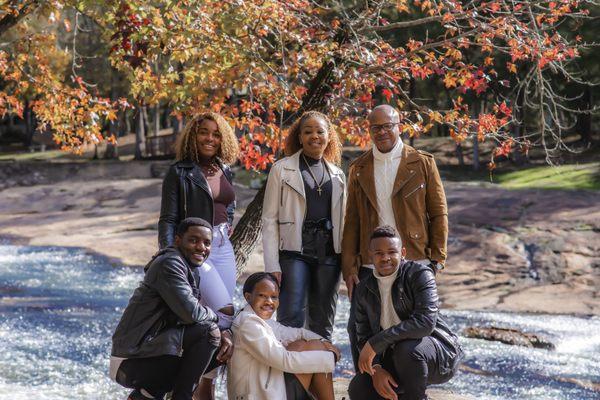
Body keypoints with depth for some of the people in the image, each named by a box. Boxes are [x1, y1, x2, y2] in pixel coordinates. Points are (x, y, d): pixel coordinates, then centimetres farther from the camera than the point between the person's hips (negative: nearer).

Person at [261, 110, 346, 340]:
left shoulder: (337, 174, 14)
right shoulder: (282, 169, 2)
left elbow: (342, 220, 16)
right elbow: (270, 219, -1)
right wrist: (272, 266, -9)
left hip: (328, 253, 4)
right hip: (295, 252, -4)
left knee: (323, 326, 7)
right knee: (291, 320, -13)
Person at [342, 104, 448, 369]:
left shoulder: (422, 163, 3)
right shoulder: (359, 169, 10)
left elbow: (438, 214, 3)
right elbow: (351, 221, 9)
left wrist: (437, 258, -3)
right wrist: (349, 267, 3)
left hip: (414, 264, -2)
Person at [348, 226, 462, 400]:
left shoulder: (420, 274, -16)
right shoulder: (364, 290, 3)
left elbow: (425, 322, -30)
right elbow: (364, 338, 4)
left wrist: (375, 343, -29)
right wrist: (376, 369, -18)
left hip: (439, 354, -5)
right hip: (395, 360, 6)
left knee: (406, 349, -37)